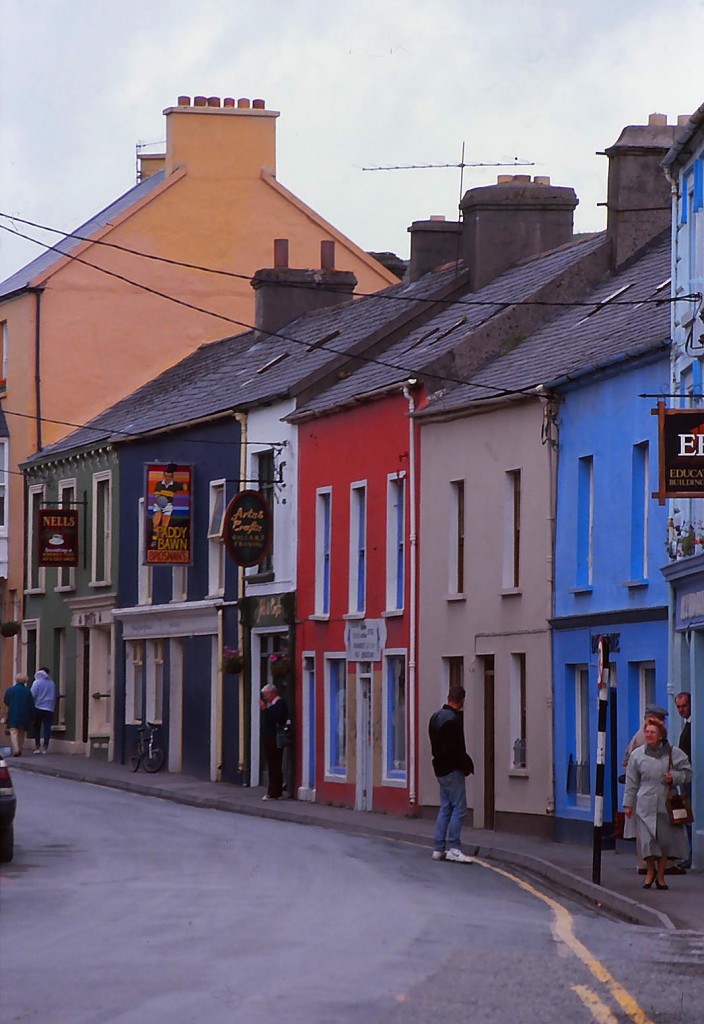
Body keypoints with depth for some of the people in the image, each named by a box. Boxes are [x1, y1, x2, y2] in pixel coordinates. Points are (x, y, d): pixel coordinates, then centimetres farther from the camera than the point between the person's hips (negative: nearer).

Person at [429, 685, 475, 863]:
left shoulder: (436, 716, 13)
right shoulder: (453, 719, -17)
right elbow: (455, 749, -22)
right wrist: (467, 765, -10)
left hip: (441, 768, 9)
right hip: (452, 770, -9)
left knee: (445, 808, 13)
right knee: (459, 808, -6)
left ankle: (438, 848, 13)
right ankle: (453, 848, -10)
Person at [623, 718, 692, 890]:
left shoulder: (674, 753, 2)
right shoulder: (637, 755, 5)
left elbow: (687, 773, 10)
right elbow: (631, 782, 10)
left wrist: (674, 777, -10)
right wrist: (628, 804, 8)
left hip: (667, 804, 0)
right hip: (646, 804, 0)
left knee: (665, 839, 2)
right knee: (647, 838, -8)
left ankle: (660, 875, 16)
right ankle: (650, 871, 14)